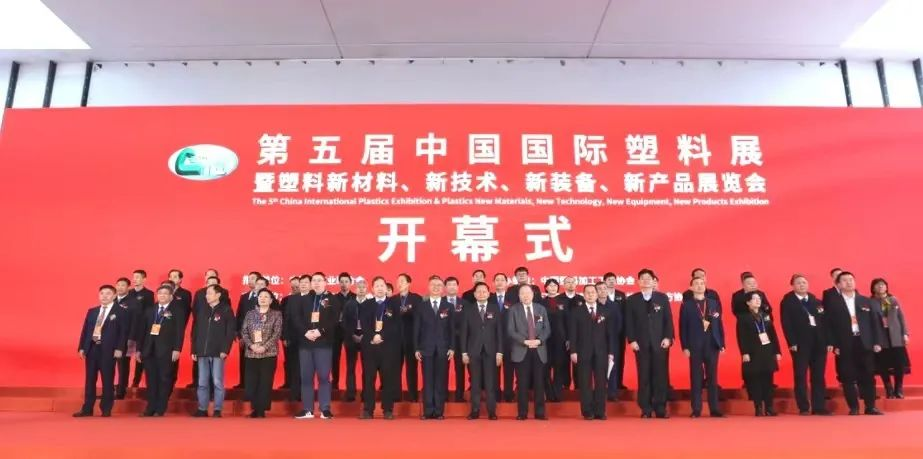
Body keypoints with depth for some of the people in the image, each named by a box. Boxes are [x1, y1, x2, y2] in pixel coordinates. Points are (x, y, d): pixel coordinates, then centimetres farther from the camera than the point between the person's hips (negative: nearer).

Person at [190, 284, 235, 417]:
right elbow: (195, 330, 12)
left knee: (217, 382, -2)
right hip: (202, 352, 4)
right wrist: (194, 350, 6)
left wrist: (225, 350, -13)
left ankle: (217, 410, 4)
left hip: (218, 352, -4)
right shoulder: (201, 309, 11)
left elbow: (231, 331, -5)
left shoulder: (226, 310, -1)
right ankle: (202, 409, 14)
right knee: (202, 383, 7)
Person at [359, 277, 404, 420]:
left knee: (388, 378, 0)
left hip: (388, 346, -1)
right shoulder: (365, 305, 13)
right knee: (368, 378, 0)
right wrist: (372, 337, -14)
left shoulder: (394, 305, 7)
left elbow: (396, 326, -3)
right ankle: (368, 410, 6)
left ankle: (388, 410, 7)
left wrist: (382, 336, -13)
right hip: (369, 345, 1)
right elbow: (364, 325, 2)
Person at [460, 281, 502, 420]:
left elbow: (499, 331, 3)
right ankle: (475, 410, 10)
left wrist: (499, 352, -3)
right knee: (475, 383, 3)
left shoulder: (495, 309, 7)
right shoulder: (468, 310, 6)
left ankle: (492, 411, 8)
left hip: (491, 351, 0)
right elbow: (464, 332, 4)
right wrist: (464, 352, -2)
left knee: (490, 382, 1)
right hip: (474, 351, 0)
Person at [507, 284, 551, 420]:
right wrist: (525, 341, -16)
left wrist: (539, 340, -12)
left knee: (539, 382, 3)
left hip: (539, 350, 2)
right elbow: (510, 331, -5)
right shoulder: (513, 310, 2)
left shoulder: (541, 309, 11)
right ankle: (522, 413, 8)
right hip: (521, 350, -2)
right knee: (522, 383, 0)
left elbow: (547, 329, 6)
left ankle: (540, 413, 10)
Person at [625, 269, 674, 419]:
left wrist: (668, 337, -5)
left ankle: (660, 409, 9)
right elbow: (629, 322, 3)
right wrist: (632, 340, -7)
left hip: (660, 343, 1)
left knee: (660, 375, 1)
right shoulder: (632, 300, 7)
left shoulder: (662, 298, 9)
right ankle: (646, 409, 6)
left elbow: (668, 319, 5)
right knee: (644, 376, 1)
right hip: (641, 344, 0)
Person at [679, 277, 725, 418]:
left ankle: (714, 409, 11)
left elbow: (719, 324, 10)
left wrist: (722, 343, 3)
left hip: (712, 345, 2)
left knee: (712, 377, 5)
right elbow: (683, 327, 0)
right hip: (695, 345, -2)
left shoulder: (713, 303, 13)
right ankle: (696, 410, 5)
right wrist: (685, 346, -7)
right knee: (696, 378, 1)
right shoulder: (686, 305, 5)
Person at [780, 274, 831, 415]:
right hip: (800, 343, -4)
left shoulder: (816, 301, 16)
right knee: (801, 376, -1)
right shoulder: (788, 302, 1)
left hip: (819, 342, 4)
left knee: (819, 376, 6)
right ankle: (804, 408, 4)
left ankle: (819, 407, 11)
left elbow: (825, 321, 11)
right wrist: (792, 343, -15)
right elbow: (786, 324, -7)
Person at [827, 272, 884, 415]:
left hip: (864, 343, 3)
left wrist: (877, 342, 1)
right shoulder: (833, 302, 1)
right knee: (848, 378, 1)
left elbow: (875, 322, 10)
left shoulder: (865, 301, 12)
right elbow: (830, 325, -3)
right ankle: (853, 408, 10)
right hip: (845, 345, -3)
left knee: (868, 377, 5)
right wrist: (834, 345, -9)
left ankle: (870, 407, 15)